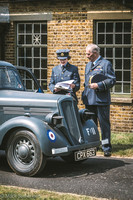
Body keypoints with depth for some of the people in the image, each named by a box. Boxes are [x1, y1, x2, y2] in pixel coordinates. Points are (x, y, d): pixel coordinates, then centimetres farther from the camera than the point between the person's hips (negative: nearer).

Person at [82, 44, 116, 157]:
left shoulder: (106, 64, -3)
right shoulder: (88, 65, 20)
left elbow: (112, 80, -9)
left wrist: (99, 85, -19)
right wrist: (84, 94, 15)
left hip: (101, 100, -7)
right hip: (89, 100, 7)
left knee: (104, 124, -3)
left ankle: (106, 147, 2)